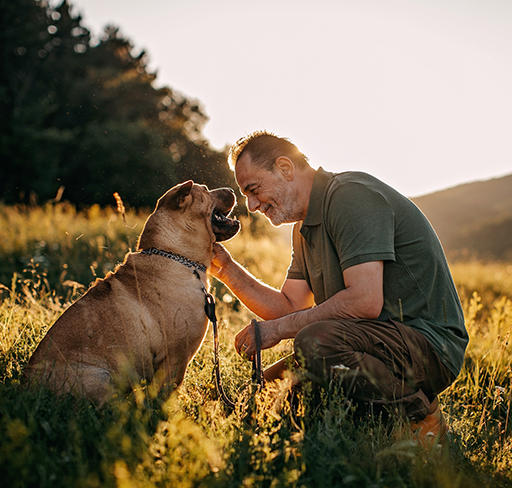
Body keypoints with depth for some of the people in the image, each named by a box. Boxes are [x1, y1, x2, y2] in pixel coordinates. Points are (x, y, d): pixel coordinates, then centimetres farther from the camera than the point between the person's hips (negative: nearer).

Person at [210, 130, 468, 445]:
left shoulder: (352, 195, -17)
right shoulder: (306, 226, 14)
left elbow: (365, 301, -27)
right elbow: (288, 307, 12)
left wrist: (279, 329, -19)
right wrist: (226, 268, 4)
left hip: (429, 344, -9)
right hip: (382, 340, 10)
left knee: (315, 342, -34)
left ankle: (422, 417, -12)